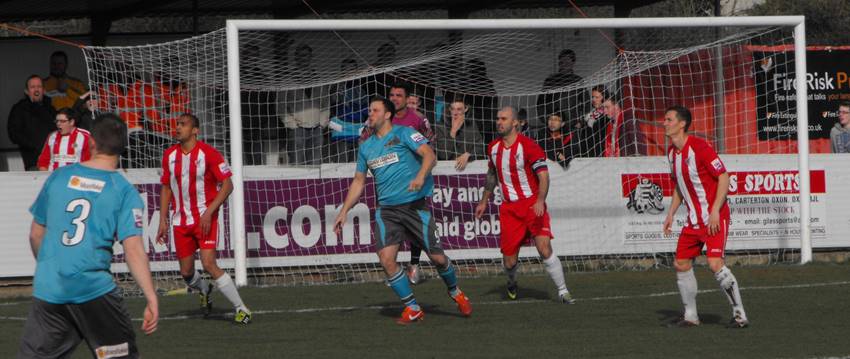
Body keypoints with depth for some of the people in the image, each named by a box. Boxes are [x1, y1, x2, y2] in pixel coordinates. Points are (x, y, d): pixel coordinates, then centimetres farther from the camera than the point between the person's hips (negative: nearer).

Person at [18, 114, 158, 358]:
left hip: (47, 290, 3)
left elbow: (36, 235, 14)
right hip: (94, 289, -3)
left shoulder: (58, 178, 7)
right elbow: (133, 250, -12)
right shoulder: (125, 192, -3)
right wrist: (151, 299, -13)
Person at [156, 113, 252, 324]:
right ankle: (204, 290, 41)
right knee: (186, 272, 6)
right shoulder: (170, 155, 6)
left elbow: (227, 185, -10)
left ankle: (241, 309, -12)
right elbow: (166, 188, 15)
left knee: (208, 264, -19)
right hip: (180, 220, 5)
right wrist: (163, 221, 10)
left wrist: (209, 213, -19)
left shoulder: (207, 153, -10)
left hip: (205, 218, -5)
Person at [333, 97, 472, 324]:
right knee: (386, 258, -14)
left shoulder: (404, 134, -3)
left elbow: (429, 155, -15)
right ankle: (412, 309, -2)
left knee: (436, 257, -2)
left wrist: (421, 176, -34)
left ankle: (455, 292, 28)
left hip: (415, 205, -4)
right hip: (387, 210, 4)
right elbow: (359, 181, 22)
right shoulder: (366, 147, 14)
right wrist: (344, 211, 15)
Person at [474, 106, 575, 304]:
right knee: (509, 260, -1)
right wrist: (484, 201, 28)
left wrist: (540, 201, -30)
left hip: (532, 204, -4)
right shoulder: (493, 148, 7)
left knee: (544, 248, -18)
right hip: (509, 208, 4)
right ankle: (511, 282, 34)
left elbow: (544, 176, -16)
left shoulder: (528, 146, -12)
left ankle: (563, 291, -7)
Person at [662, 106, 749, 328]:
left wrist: (715, 212, -22)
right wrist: (671, 214, 16)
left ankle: (740, 315, -12)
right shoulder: (672, 153, 10)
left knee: (715, 263, -19)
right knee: (681, 264, 7)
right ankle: (690, 316, 20)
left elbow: (724, 177, -17)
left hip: (714, 218, -9)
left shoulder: (699, 147, -16)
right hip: (694, 220, 9)